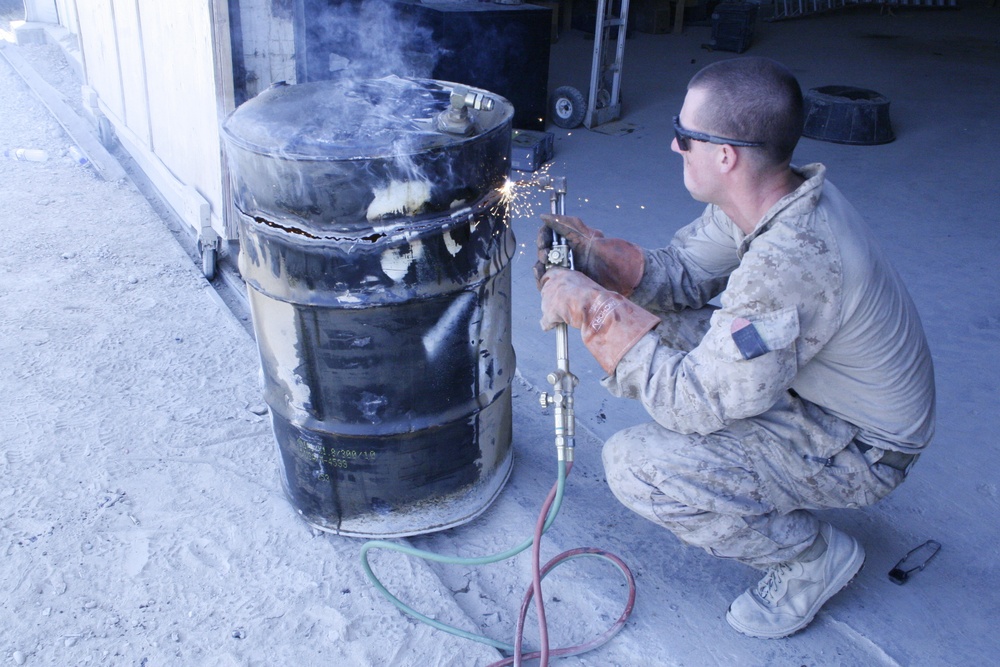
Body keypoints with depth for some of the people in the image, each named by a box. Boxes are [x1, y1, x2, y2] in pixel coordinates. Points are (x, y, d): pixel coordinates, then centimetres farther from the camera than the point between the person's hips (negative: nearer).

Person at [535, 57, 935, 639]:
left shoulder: (791, 264, -37)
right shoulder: (766, 196, -9)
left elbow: (697, 404, -31)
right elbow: (683, 271, 2)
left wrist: (591, 306, -27)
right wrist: (596, 253, -16)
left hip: (859, 449, -9)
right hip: (814, 387, 9)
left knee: (636, 466, -23)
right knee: (652, 320, 2)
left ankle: (814, 556, 1)